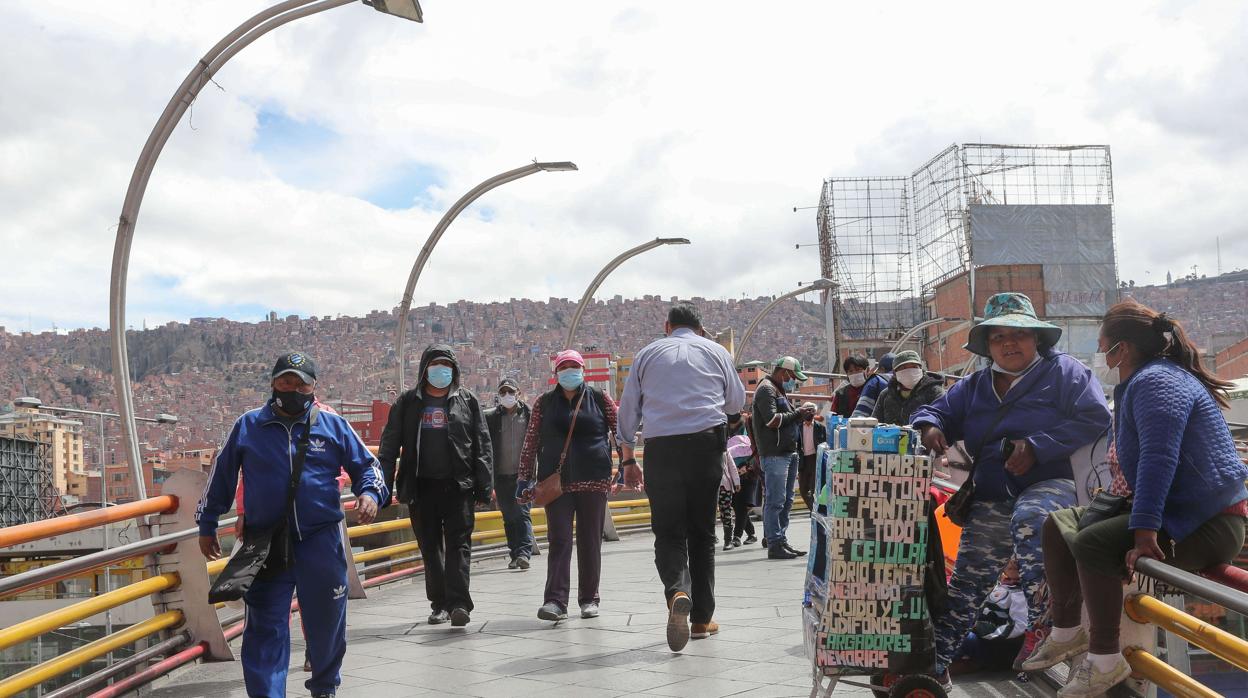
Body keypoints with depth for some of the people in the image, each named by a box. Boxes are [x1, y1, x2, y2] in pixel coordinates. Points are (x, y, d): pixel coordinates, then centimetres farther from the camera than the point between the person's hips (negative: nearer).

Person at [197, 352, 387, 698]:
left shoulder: (333, 425, 4)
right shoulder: (247, 426, 5)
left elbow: (366, 465, 10)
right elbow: (221, 476, 15)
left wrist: (371, 493, -11)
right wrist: (207, 526, 17)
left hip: (322, 541, 1)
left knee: (326, 621, 13)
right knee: (266, 627, -1)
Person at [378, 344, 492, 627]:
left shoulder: (467, 401, 7)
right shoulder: (407, 403, 9)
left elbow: (483, 445, 5)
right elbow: (389, 447, 8)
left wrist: (484, 486, -3)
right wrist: (383, 485, -1)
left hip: (458, 486, -2)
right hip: (421, 487, 2)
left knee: (459, 544, -7)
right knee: (430, 548, 7)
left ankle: (459, 604, -11)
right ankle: (440, 604, 17)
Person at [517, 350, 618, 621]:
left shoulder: (599, 399, 6)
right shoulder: (545, 403, 8)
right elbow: (531, 442, 8)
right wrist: (525, 477, 5)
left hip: (594, 480, 0)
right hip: (556, 481, 0)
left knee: (591, 541, 6)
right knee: (558, 540, -6)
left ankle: (589, 599, 16)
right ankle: (556, 601, -9)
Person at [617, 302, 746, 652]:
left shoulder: (648, 353, 13)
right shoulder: (716, 351, 12)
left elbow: (627, 410, 12)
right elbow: (737, 402, 21)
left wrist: (628, 459, 17)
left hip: (660, 446, 0)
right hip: (705, 442, 0)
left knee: (668, 532, 3)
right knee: (702, 532, 10)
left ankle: (678, 592, -25)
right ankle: (702, 618, 12)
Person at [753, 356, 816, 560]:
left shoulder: (780, 391, 24)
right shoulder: (766, 390, -8)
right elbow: (772, 420, -19)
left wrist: (802, 415, 6)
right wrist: (797, 414, -11)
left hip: (788, 452, 11)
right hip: (775, 454, -11)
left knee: (786, 501, 13)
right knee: (775, 501, -9)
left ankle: (781, 539, 19)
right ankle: (774, 545, -9)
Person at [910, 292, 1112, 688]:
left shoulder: (1064, 371, 3)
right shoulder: (974, 387, 20)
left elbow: (1094, 418, -9)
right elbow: (936, 411, 21)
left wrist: (1037, 447, -18)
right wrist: (928, 426, -6)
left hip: (1053, 482, -5)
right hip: (992, 499, 5)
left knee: (1028, 518, -39)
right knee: (965, 582, -1)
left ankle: (1042, 622, -27)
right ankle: (934, 664, 3)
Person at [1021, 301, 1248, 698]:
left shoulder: (1155, 381, -19)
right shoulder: (1148, 379, 15)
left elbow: (1159, 460, -30)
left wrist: (1144, 533, -35)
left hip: (1209, 525, -11)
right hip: (1178, 508, 11)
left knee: (1092, 544, -30)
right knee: (1060, 525, 10)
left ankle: (1105, 662, -18)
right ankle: (1066, 632, 17)